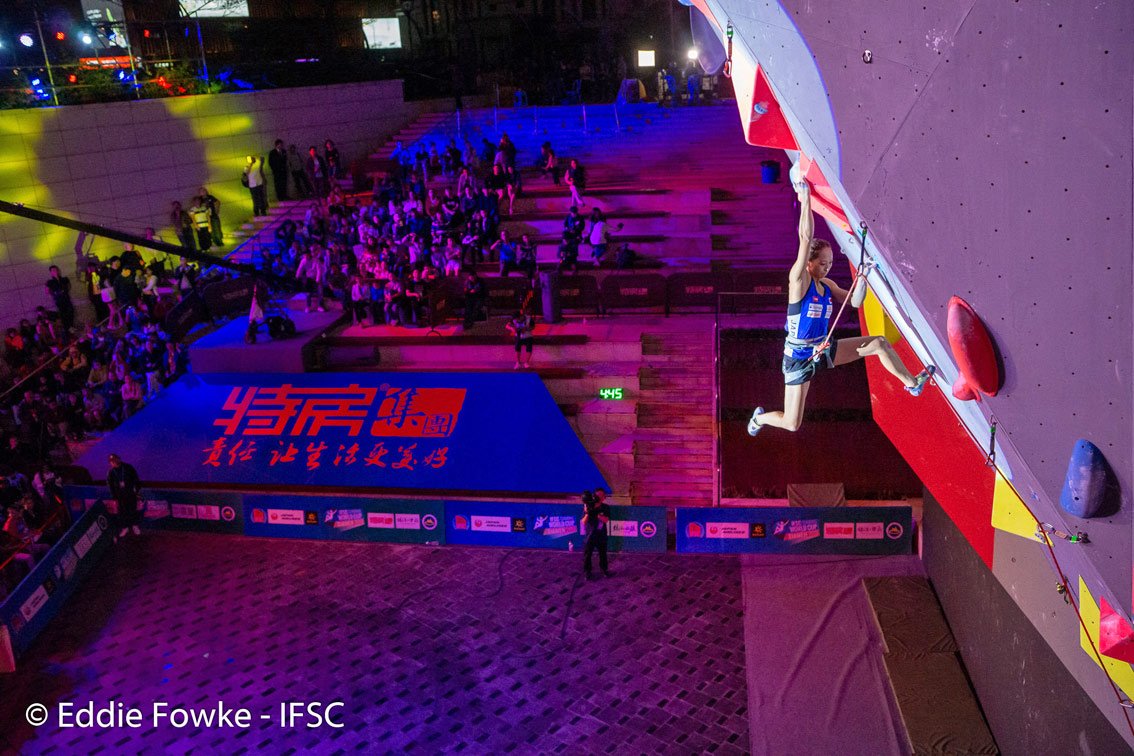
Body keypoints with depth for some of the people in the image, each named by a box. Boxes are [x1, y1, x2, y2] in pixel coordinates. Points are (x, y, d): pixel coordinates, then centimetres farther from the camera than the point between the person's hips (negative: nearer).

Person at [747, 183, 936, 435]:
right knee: (791, 424, 0)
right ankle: (759, 417, 32)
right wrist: (805, 199, -29)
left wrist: (861, 282, -1)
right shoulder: (798, 280, -17)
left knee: (880, 343, -3)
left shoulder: (827, 285, 2)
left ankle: (912, 383, 10)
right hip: (799, 357, -6)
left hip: (824, 350, 6)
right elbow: (806, 238, -27)